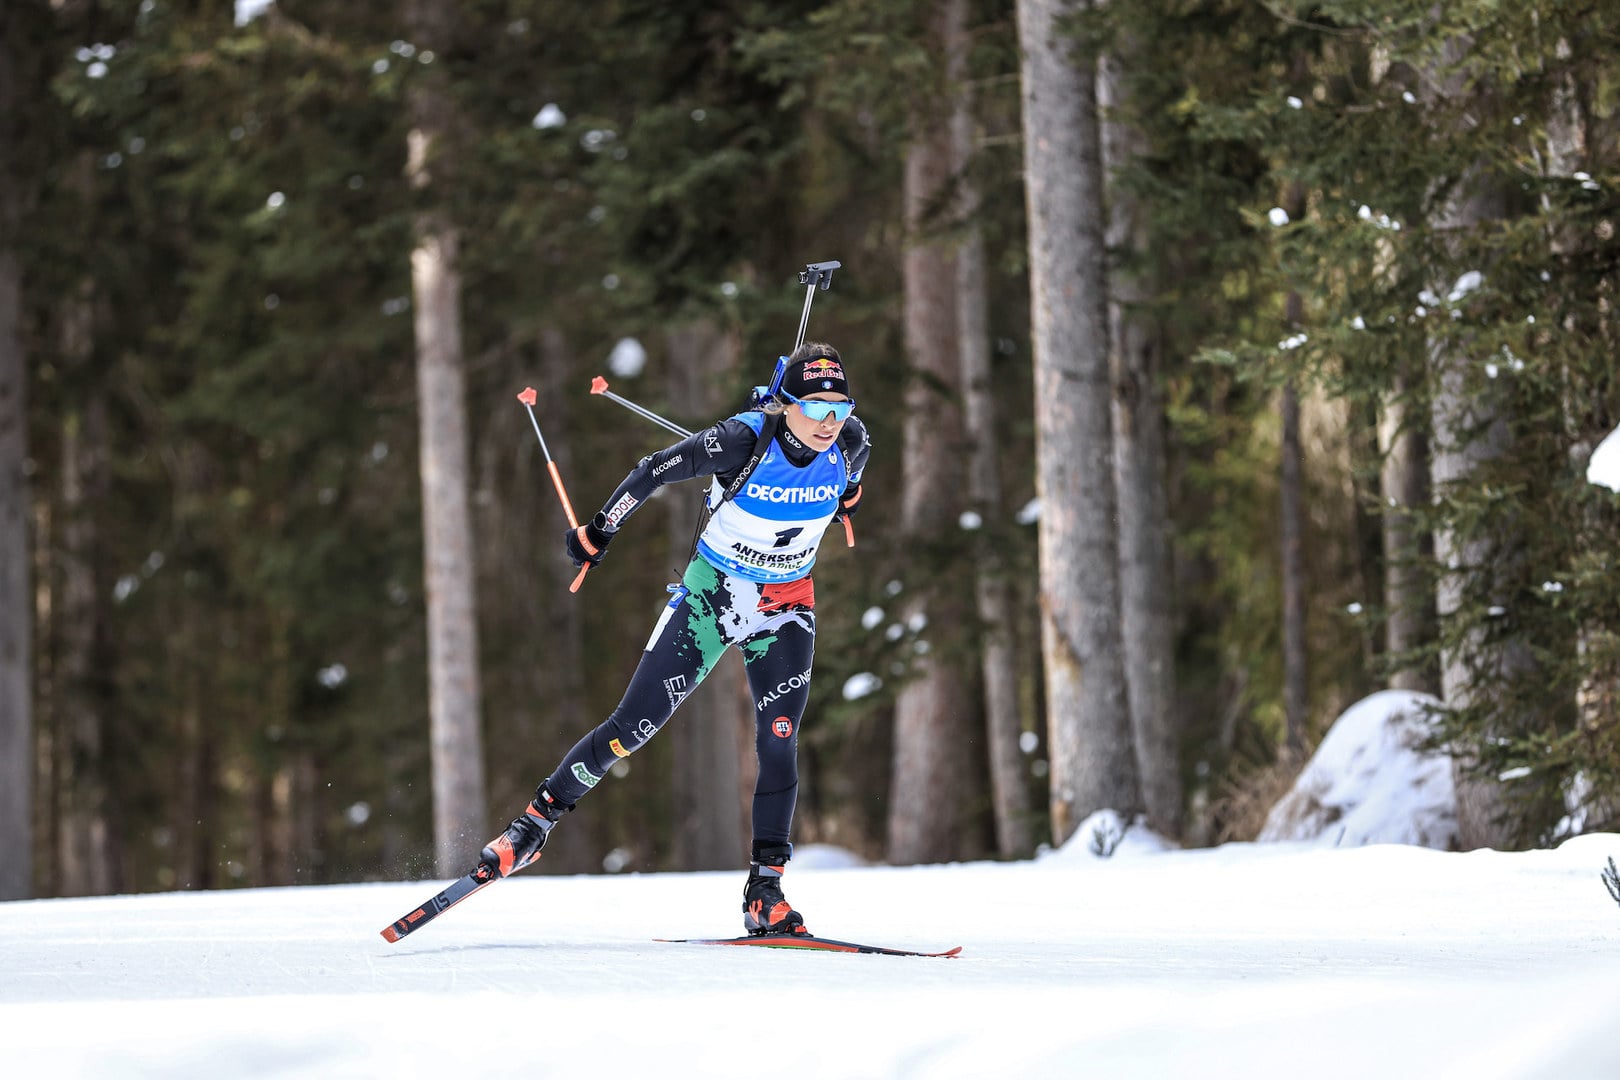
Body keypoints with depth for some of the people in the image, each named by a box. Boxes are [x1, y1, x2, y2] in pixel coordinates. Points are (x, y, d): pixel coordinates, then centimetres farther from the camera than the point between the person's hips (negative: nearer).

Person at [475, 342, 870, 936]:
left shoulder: (851, 442, -16)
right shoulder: (741, 440, -27)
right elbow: (654, 471, -15)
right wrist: (597, 532, -7)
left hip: (785, 611, 3)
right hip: (710, 593, -3)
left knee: (778, 746, -10)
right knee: (632, 726, -4)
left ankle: (764, 892, -3)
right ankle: (534, 824, 9)